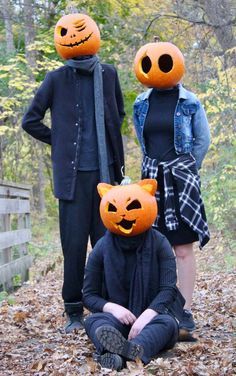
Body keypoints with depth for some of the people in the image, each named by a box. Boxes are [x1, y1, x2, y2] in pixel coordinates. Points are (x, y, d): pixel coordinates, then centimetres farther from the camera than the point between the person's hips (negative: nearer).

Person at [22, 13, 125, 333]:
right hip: (72, 173, -1)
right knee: (74, 243, 2)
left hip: (105, 171, 1)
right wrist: (59, 142, 8)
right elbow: (31, 121, 7)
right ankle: (74, 312, 8)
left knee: (107, 239, 6)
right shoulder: (57, 79, 0)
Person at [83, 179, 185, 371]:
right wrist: (112, 307, -20)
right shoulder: (102, 248, 1)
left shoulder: (159, 243, -2)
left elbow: (168, 288, -11)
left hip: (152, 316, -1)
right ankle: (113, 349, -66)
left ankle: (135, 351, -67)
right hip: (118, 318, 1)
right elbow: (89, 295, 2)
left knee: (168, 323, -33)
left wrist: (146, 316, -29)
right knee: (93, 320, -29)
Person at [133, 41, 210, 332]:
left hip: (180, 179, -4)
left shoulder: (189, 103, -3)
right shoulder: (141, 104, 8)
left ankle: (185, 311, -1)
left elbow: (203, 141, 6)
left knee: (183, 249, -4)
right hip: (151, 179, 4)